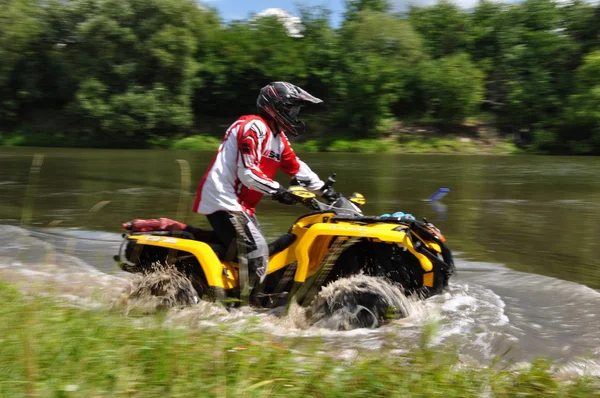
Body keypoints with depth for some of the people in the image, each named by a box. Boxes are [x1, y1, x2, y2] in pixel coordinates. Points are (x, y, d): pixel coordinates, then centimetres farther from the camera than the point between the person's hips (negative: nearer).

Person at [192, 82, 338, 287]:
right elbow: (247, 173, -22)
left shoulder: (278, 138, 15)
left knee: (258, 250, 14)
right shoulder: (254, 127, -15)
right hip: (223, 199, -11)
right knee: (257, 252, -17)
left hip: (239, 202, 11)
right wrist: (277, 190, -24)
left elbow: (297, 168, 20)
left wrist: (323, 189, 15)